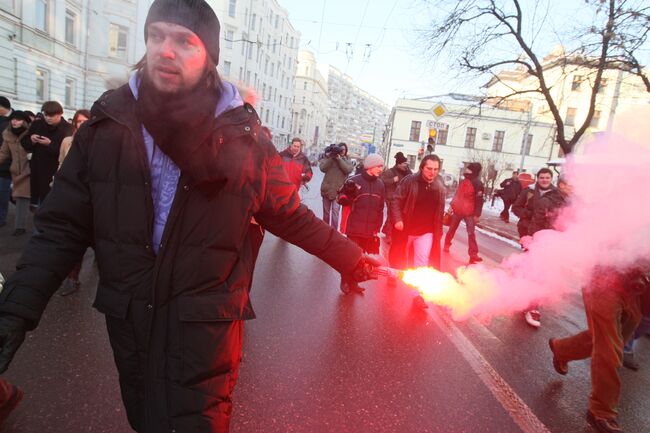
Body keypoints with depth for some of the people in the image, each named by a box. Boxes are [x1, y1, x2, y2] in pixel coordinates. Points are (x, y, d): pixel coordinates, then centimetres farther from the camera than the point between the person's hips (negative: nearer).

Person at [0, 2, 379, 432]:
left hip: (207, 324, -3)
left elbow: (291, 216, -1)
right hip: (129, 321, 4)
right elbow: (62, 228, -1)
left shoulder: (241, 137, -9)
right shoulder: (107, 126, -4)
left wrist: (353, 260, 0)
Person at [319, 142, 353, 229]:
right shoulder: (328, 157, 3)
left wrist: (339, 159, -16)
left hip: (339, 190, -1)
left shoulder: (347, 160, 6)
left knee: (335, 211, -11)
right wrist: (330, 157, -17)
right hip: (327, 188, 1)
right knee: (326, 211, 12)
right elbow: (322, 168, -11)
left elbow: (348, 169, -12)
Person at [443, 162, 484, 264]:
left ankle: (473, 255, -7)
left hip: (469, 213, -6)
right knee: (452, 229, 19)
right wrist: (452, 206, 18)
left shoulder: (477, 184, -13)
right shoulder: (464, 181, 8)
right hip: (457, 210, 6)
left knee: (471, 233, -8)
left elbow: (479, 200, -15)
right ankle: (447, 245, 38)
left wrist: (477, 214, -19)